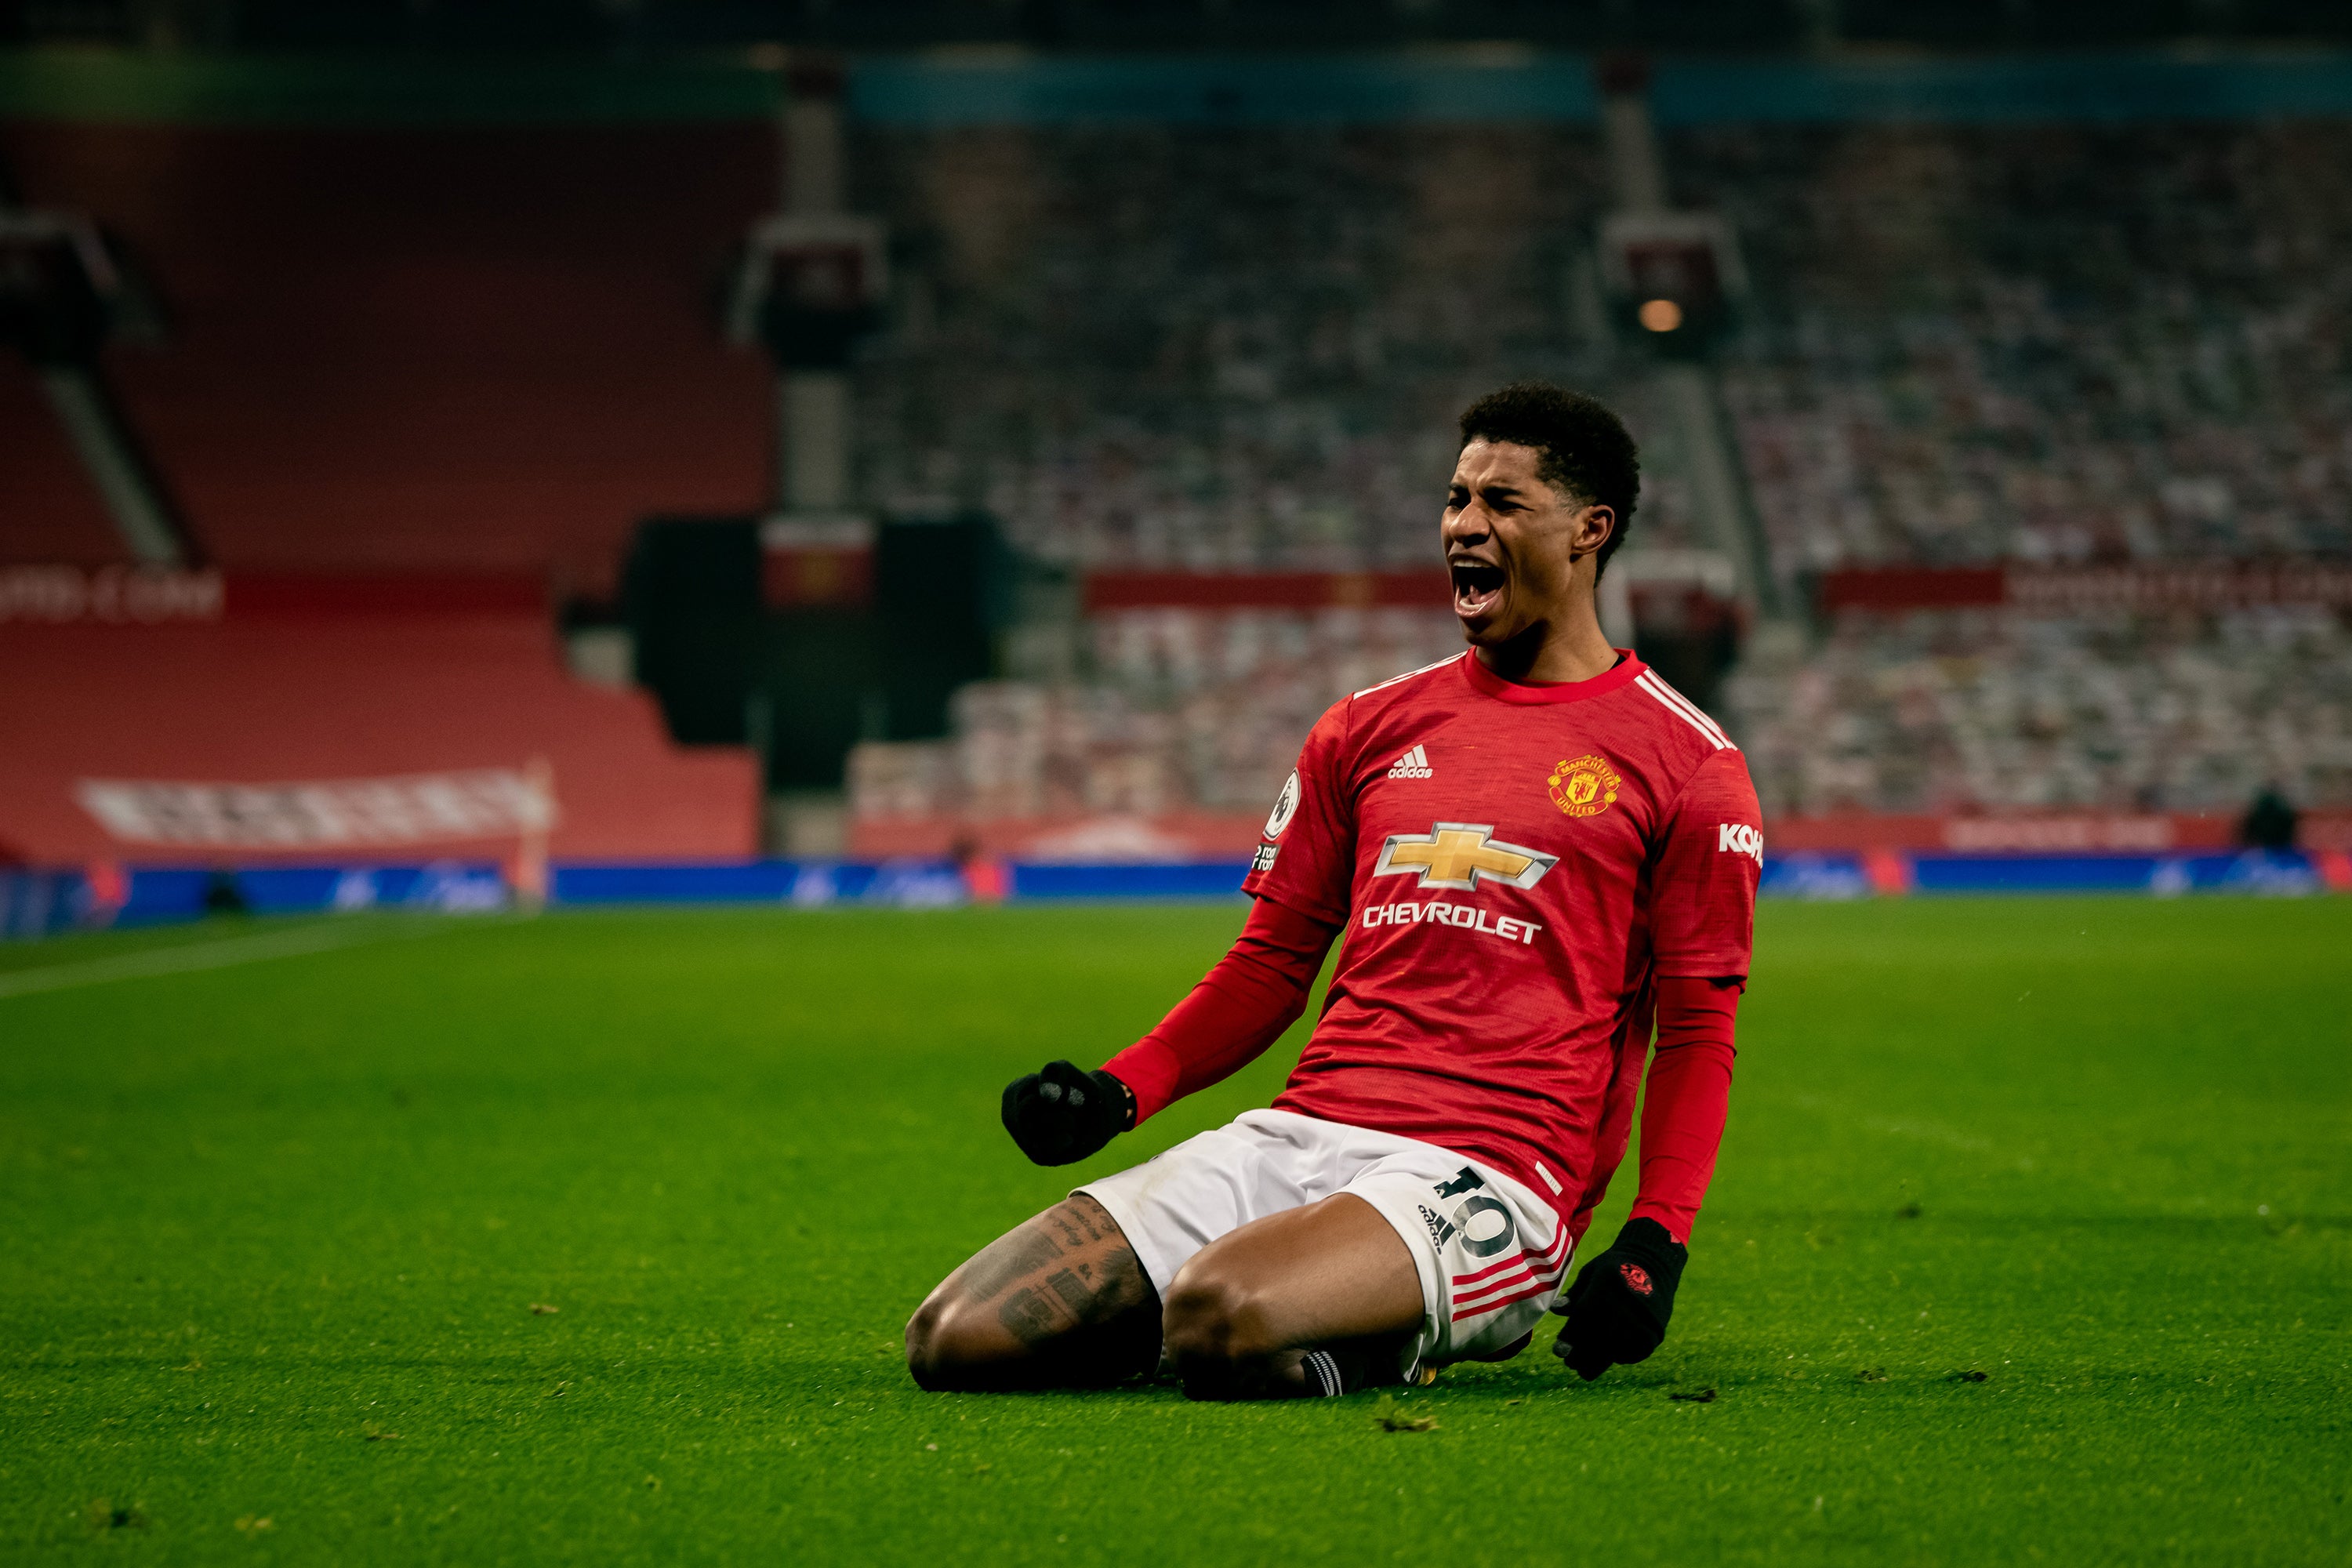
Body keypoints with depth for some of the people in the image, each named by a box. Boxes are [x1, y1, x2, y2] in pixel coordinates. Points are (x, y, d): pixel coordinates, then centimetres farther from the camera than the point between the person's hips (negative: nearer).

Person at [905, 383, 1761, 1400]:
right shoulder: (1372, 727, 18)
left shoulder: (1685, 763, 4)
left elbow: (1698, 1030, 3)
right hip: (1295, 1135, 6)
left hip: (1484, 1175, -6)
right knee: (953, 1342, -9)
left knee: (1220, 1315, -37)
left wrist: (1654, 1245, -10)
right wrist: (1118, 1091, 4)